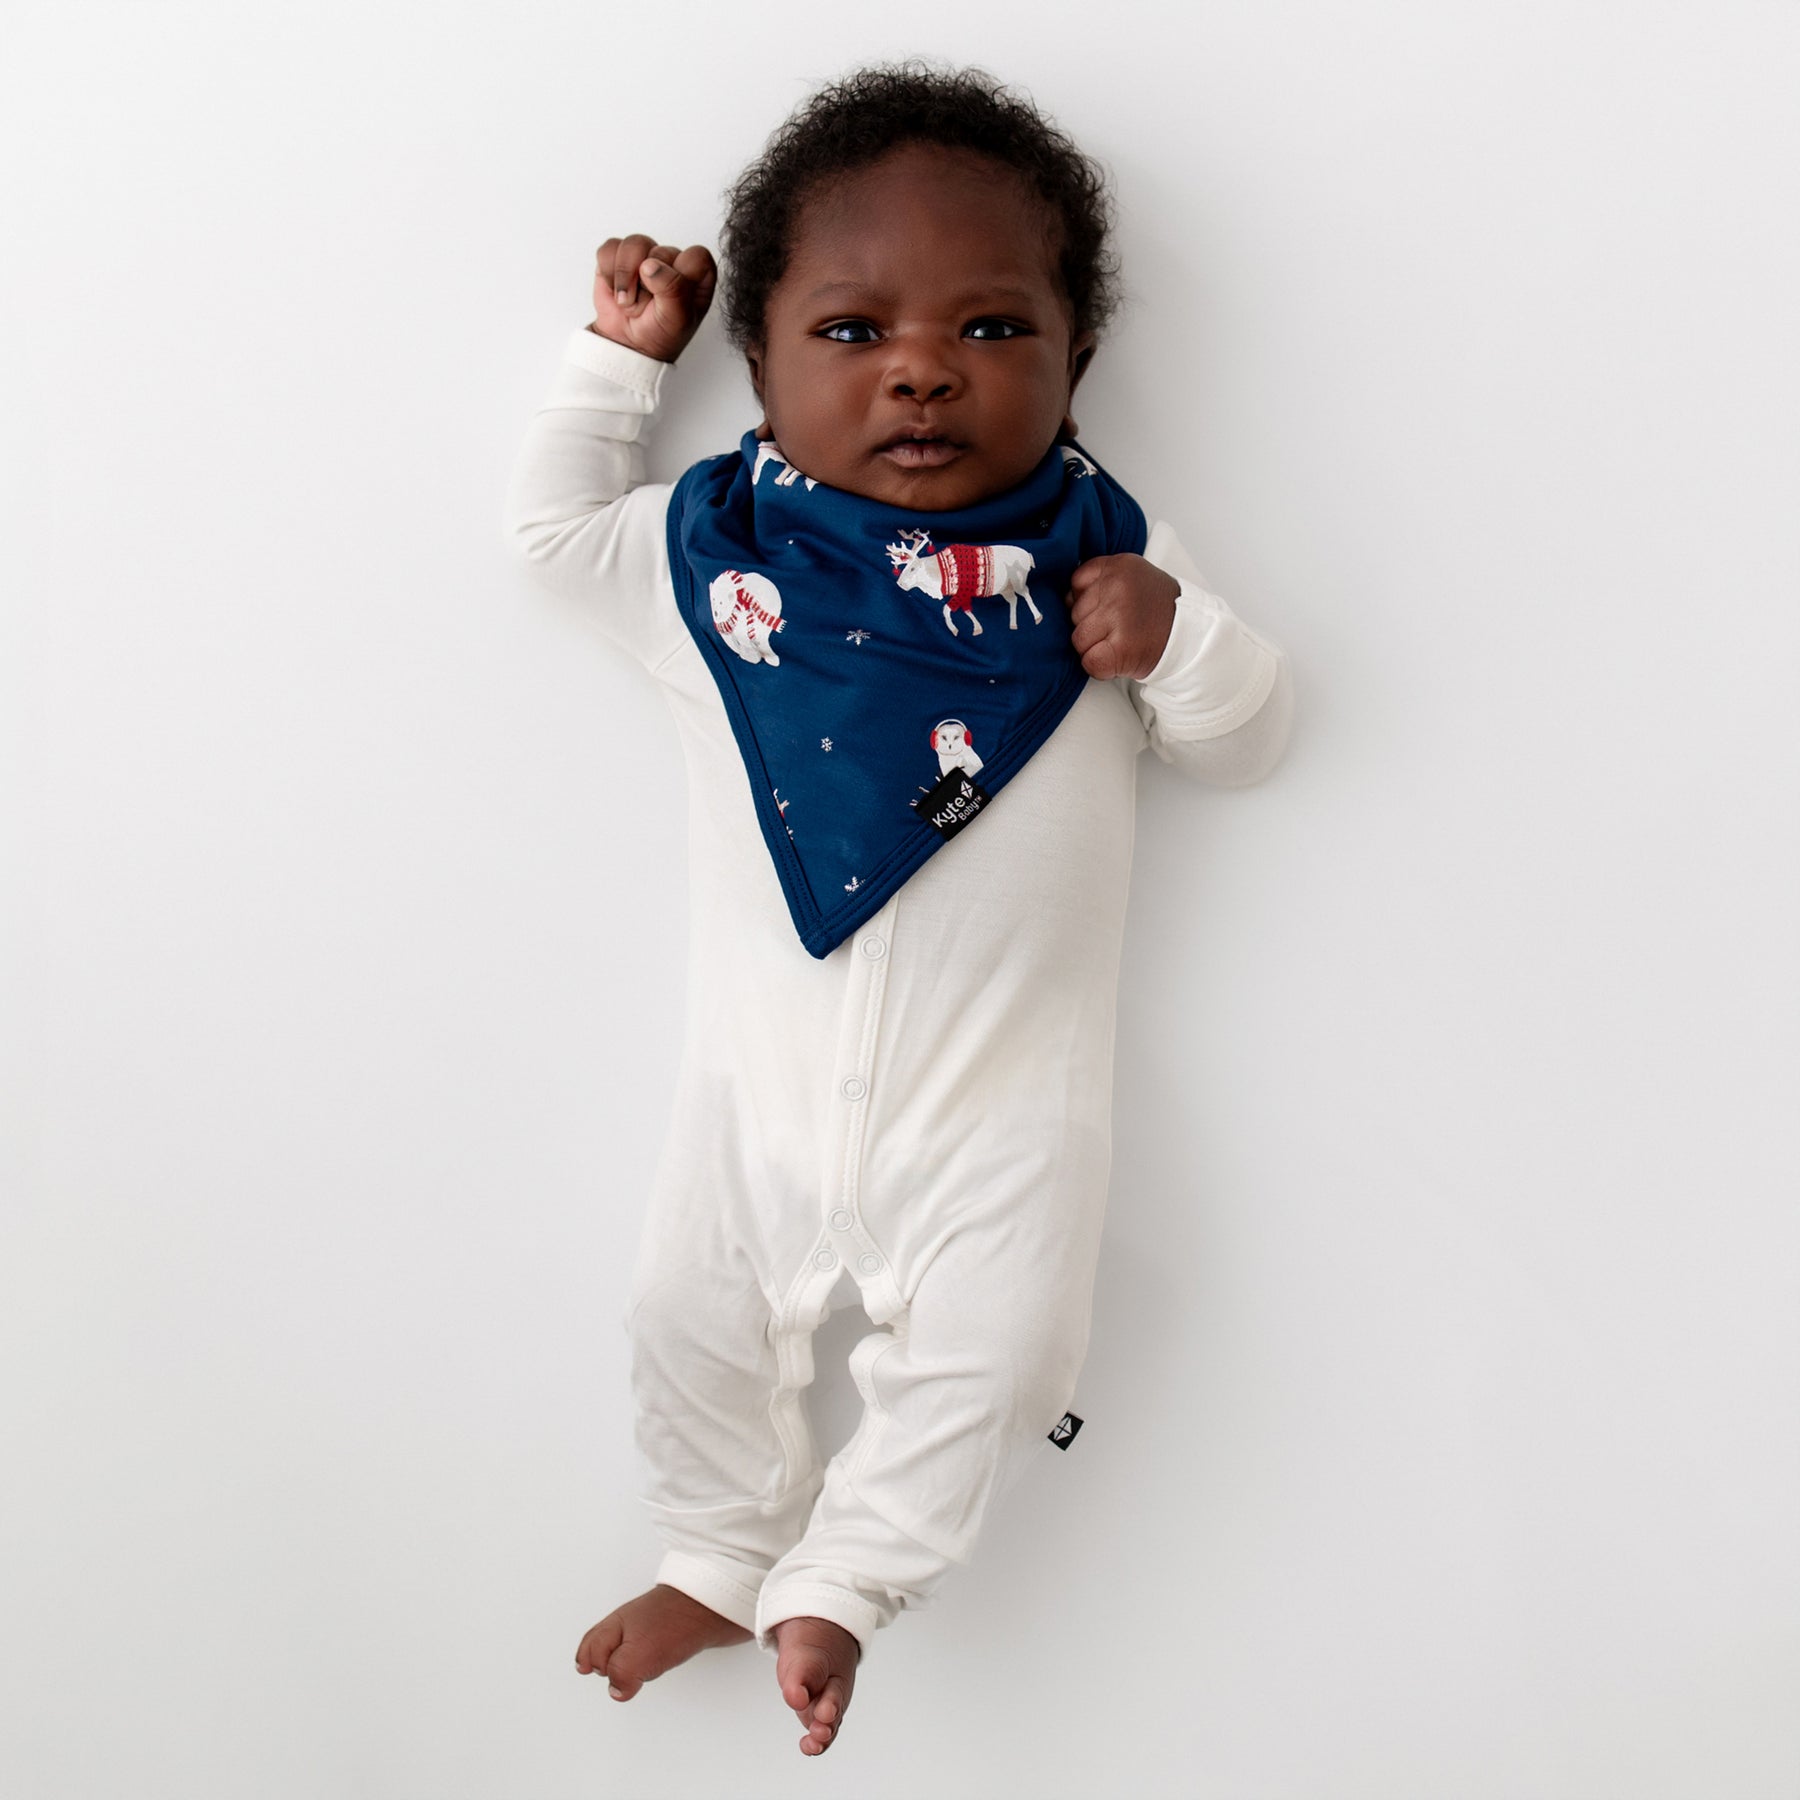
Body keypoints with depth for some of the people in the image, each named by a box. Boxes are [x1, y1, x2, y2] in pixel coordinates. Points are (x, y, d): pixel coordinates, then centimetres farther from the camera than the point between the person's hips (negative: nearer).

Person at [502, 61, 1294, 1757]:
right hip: (761, 1087, 2)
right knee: (694, 1328, 15)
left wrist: (1180, 638, -23)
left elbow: (1249, 736, -3)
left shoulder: (1104, 566, -9)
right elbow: (551, 522, 13)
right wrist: (616, 356, 2)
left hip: (1001, 1104, -1)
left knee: (985, 1363, -3)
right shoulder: (710, 548, -6)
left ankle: (835, 1588, 23)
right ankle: (724, 1560, 43)